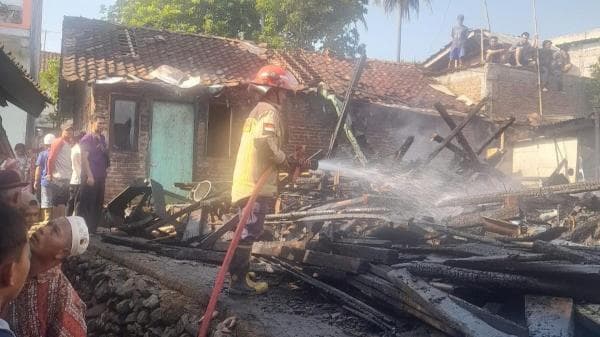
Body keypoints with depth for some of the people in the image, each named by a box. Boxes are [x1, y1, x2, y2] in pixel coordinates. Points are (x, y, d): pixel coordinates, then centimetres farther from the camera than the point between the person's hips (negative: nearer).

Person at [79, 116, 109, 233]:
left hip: (100, 177, 8)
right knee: (87, 205, -5)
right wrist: (89, 176, -20)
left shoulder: (102, 139, 15)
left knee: (98, 205, 10)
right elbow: (84, 158, -14)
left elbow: (107, 155, 26)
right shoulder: (87, 139, -7)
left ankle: (93, 229, 18)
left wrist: (104, 150, 4)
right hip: (90, 177, -8)